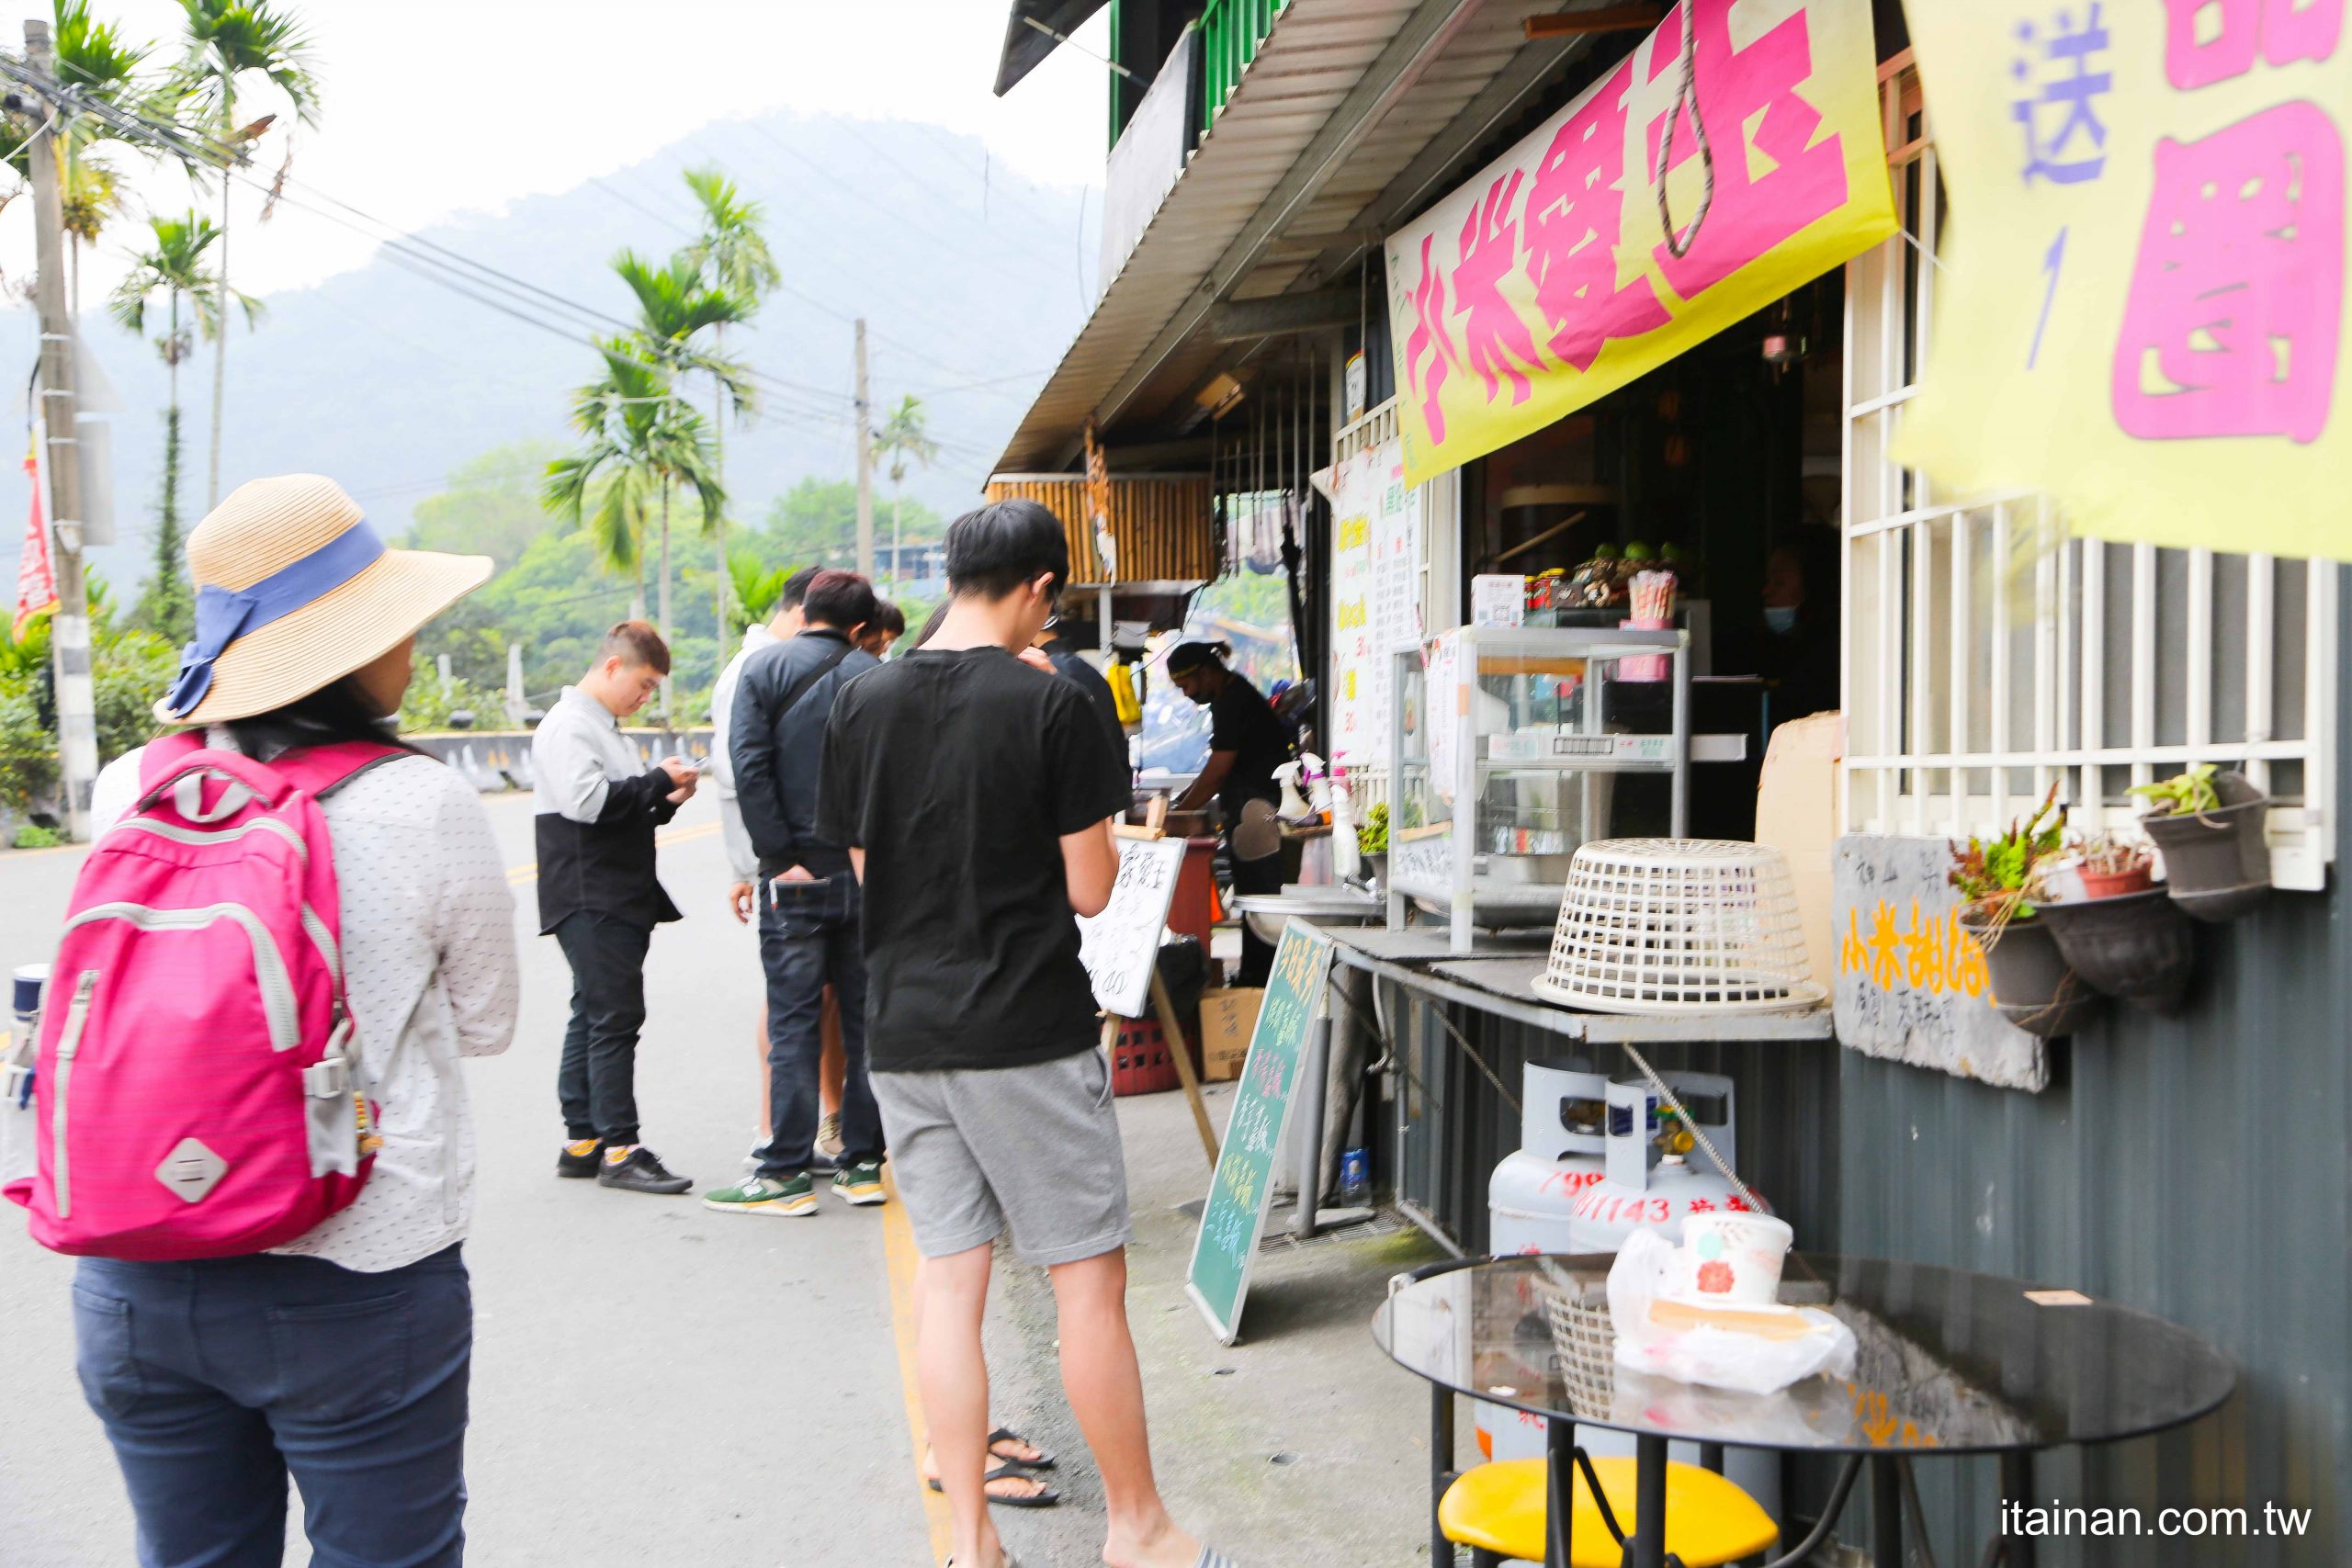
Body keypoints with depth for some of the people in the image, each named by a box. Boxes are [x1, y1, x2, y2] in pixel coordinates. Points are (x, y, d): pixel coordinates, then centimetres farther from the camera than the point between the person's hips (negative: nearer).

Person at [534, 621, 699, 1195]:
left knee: (593, 1018, 12)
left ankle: (581, 1142, 18)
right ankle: (619, 1149, -8)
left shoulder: (604, 727, 22)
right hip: (591, 903, -10)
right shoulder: (569, 724, -9)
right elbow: (585, 800, -22)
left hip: (620, 900, 10)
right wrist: (658, 781, -14)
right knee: (614, 1018, -10)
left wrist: (664, 802, 7)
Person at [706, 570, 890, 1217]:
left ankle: (787, 1171, 3)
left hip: (796, 873, -2)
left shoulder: (764, 667, -1)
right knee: (866, 1019, 10)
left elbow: (750, 768, -12)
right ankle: (862, 1162, 15)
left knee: (792, 1022, 2)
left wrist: (782, 859, -12)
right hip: (869, 873, 2)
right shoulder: (877, 677, 3)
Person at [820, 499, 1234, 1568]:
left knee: (948, 1279, 10)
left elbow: (863, 872, 11)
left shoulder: (861, 703, 4)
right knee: (1090, 1279, 6)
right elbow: (1089, 888, -9)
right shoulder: (1050, 705, -11)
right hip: (1027, 1032, -5)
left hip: (903, 1030, 5)